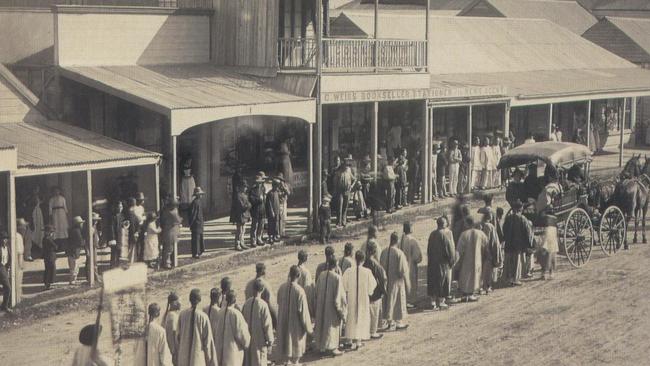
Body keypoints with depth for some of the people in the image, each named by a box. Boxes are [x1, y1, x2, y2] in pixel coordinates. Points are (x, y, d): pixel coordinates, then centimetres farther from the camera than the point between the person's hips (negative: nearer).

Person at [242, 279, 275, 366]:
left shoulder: (247, 303, -7)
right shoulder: (263, 305, -21)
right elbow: (267, 324, -17)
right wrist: (270, 339, -5)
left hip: (248, 337, 5)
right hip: (259, 338, -5)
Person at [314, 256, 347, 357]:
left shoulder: (321, 275, -6)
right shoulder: (337, 278, -21)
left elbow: (317, 292, 4)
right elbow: (339, 296, -18)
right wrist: (342, 312, -8)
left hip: (321, 305, 5)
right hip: (332, 307, -5)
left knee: (322, 324, 17)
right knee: (332, 326, 9)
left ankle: (321, 347, 26)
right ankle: (331, 348, 16)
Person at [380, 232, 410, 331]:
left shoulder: (384, 252, -5)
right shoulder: (399, 253, -21)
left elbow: (381, 267, 4)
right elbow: (403, 270, -16)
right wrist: (407, 282, -5)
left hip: (387, 281, 5)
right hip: (397, 281, -5)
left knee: (389, 300, 16)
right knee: (399, 301, 8)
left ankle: (390, 322, 22)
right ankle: (398, 323, 15)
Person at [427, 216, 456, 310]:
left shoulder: (432, 234, 4)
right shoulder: (447, 233, -14)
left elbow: (429, 249, 8)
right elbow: (450, 248, -14)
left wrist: (430, 261, 15)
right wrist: (452, 260, -4)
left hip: (432, 262, 5)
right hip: (443, 262, -5)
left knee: (433, 281, 12)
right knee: (443, 281, 4)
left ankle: (433, 301, 14)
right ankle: (441, 302, 5)